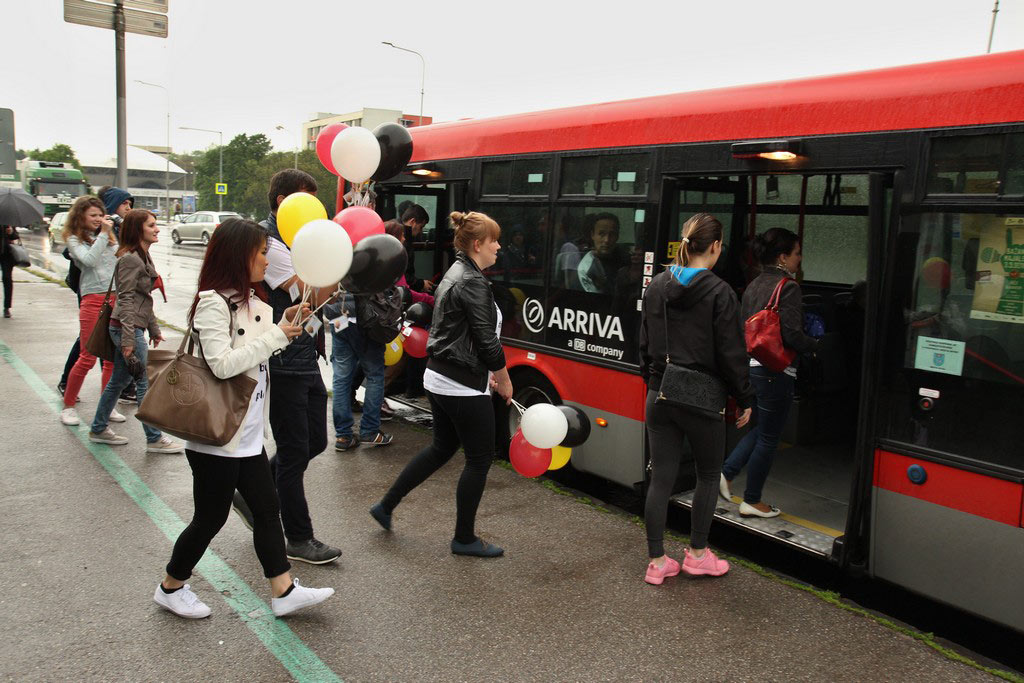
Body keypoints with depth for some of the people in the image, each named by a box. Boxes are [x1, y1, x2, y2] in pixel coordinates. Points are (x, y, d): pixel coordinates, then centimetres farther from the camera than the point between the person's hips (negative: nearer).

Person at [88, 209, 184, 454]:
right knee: (145, 383, -4)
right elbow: (126, 300, -20)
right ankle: (155, 439, 3)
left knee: (119, 380, 17)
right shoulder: (130, 259, -16)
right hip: (126, 327, -10)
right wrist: (128, 340, -24)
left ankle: (98, 429, 28)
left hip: (134, 326, 10)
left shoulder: (143, 257, 15)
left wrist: (154, 329, 22)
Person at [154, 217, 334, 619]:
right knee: (211, 518, 6)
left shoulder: (251, 302, 10)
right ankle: (171, 588, 28)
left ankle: (284, 591, 18)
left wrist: (286, 326, 1)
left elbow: (261, 354, 16)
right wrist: (276, 335, -22)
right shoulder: (213, 304, -18)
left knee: (266, 508, 11)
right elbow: (222, 364, -27)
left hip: (247, 434, 9)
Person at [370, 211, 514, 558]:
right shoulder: (472, 283, -19)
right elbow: (487, 340, -19)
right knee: (480, 457, 4)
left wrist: (487, 373, 18)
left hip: (438, 379, 10)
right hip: (463, 387, -10)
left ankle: (386, 505, 30)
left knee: (442, 448, 24)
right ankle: (464, 538, 17)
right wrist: (505, 381, -5)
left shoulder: (454, 275, 12)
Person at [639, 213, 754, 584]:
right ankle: (697, 553, 26)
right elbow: (731, 354, -9)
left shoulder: (656, 286, 5)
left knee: (660, 478, 8)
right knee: (708, 476, 15)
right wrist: (745, 400, 1)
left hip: (660, 397, 5)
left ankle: (657, 561, 14)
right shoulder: (719, 292, -12)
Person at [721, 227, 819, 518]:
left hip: (750, 365, 8)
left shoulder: (753, 286, 11)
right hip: (776, 370, -8)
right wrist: (818, 346, -3)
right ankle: (752, 502, 15)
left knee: (762, 429, 24)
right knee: (768, 437, 5)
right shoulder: (788, 287, -14)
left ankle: (726, 472, 14)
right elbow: (793, 335, -18)